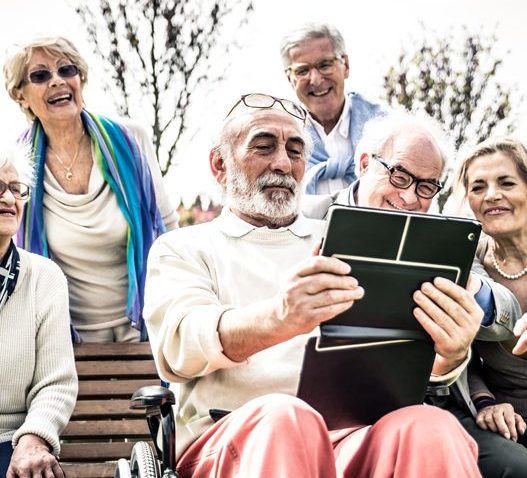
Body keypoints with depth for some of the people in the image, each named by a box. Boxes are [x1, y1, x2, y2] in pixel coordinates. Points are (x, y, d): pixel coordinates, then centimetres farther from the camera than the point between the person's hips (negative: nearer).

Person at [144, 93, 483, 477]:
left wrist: (448, 353, -16)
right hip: (230, 442, -1)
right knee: (283, 418, -37)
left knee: (430, 428, -32)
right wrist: (276, 319, -29)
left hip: (351, 439, 2)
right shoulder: (183, 248, 16)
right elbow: (179, 344, -7)